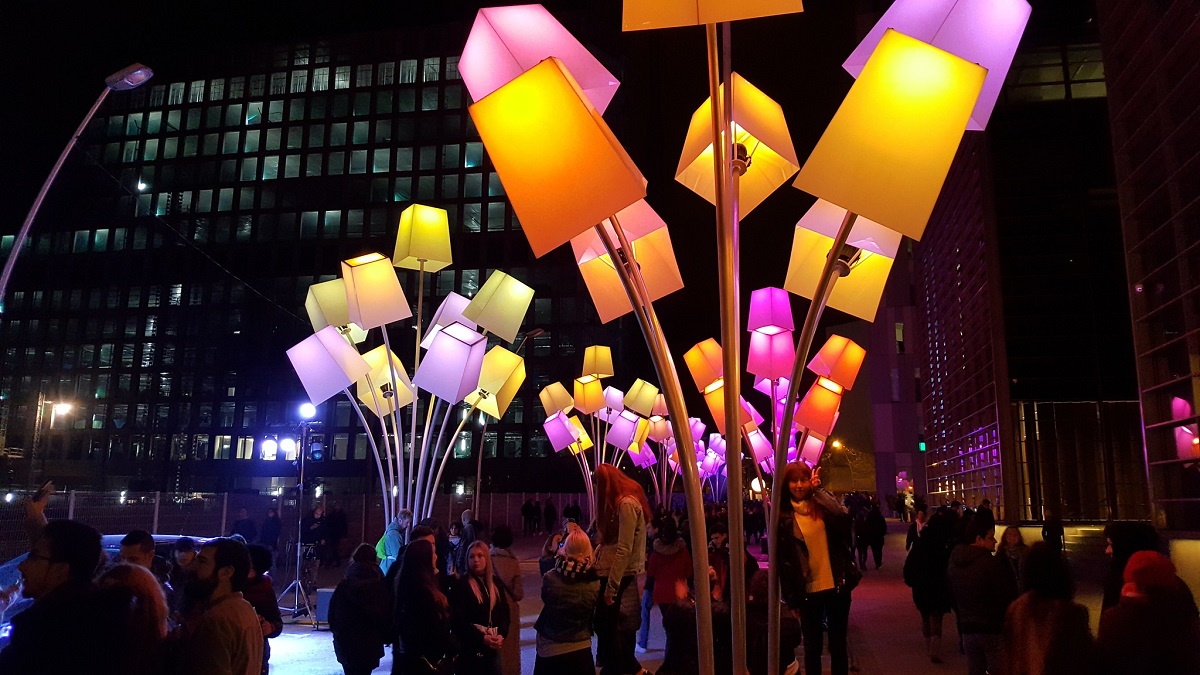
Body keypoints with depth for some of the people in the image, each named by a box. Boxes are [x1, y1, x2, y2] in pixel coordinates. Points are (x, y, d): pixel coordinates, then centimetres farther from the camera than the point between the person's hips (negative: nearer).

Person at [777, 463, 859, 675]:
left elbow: (843, 519, -22)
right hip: (808, 591, -1)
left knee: (838, 645, 12)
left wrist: (818, 491, -15)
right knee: (812, 648, 10)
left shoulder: (823, 503, 1)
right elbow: (783, 560, -1)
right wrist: (791, 598, -3)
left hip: (836, 586, 1)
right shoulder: (783, 516, -2)